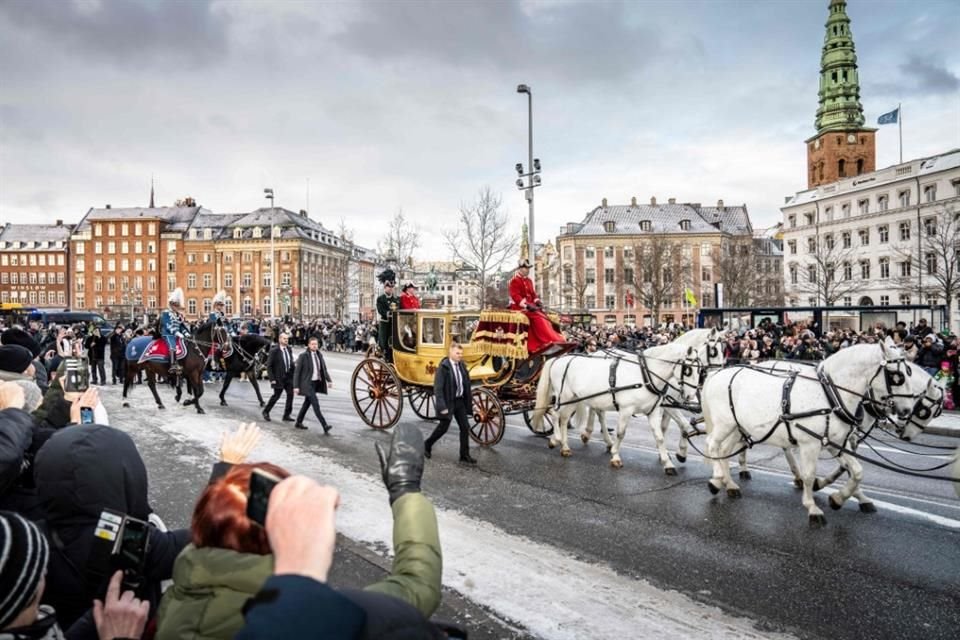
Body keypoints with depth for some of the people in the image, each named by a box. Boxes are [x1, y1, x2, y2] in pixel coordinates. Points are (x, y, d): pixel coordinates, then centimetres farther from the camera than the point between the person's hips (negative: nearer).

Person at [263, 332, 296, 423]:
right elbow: (269, 366, -10)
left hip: (289, 376, 5)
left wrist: (293, 374, 7)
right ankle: (266, 412, 24)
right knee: (276, 395, 2)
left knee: (290, 394, -1)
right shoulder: (274, 351, -11)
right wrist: (272, 379, -14)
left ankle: (286, 415, 9)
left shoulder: (289, 349, 7)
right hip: (278, 377, -5)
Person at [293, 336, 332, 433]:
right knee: (316, 404, -13)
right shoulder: (303, 356, -9)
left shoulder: (319, 355, 9)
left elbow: (324, 369, 11)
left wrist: (329, 380, -3)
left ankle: (299, 422, 32)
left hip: (316, 382, 7)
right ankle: (324, 426, -19)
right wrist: (296, 386, -11)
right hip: (307, 383, -7)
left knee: (307, 403, 16)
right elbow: (297, 372, -7)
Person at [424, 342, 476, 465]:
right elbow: (438, 388, -19)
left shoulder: (462, 365, 3)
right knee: (444, 427, 5)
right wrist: (442, 406, -22)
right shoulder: (443, 367, -17)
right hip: (448, 401, -6)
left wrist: (469, 400, 11)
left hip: (460, 401, 6)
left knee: (465, 427, 5)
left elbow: (466, 384, 11)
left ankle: (464, 455, 14)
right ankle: (427, 445, 29)